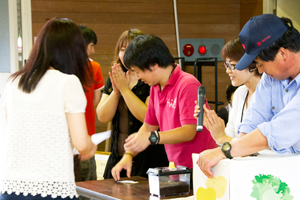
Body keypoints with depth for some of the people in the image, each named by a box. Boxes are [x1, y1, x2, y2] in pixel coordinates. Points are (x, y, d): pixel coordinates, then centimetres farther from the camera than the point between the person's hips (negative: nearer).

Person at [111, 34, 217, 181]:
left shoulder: (188, 85, -13)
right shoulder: (155, 88, 14)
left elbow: (189, 131, -20)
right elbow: (149, 126, 20)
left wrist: (152, 137, -31)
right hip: (176, 168, 7)